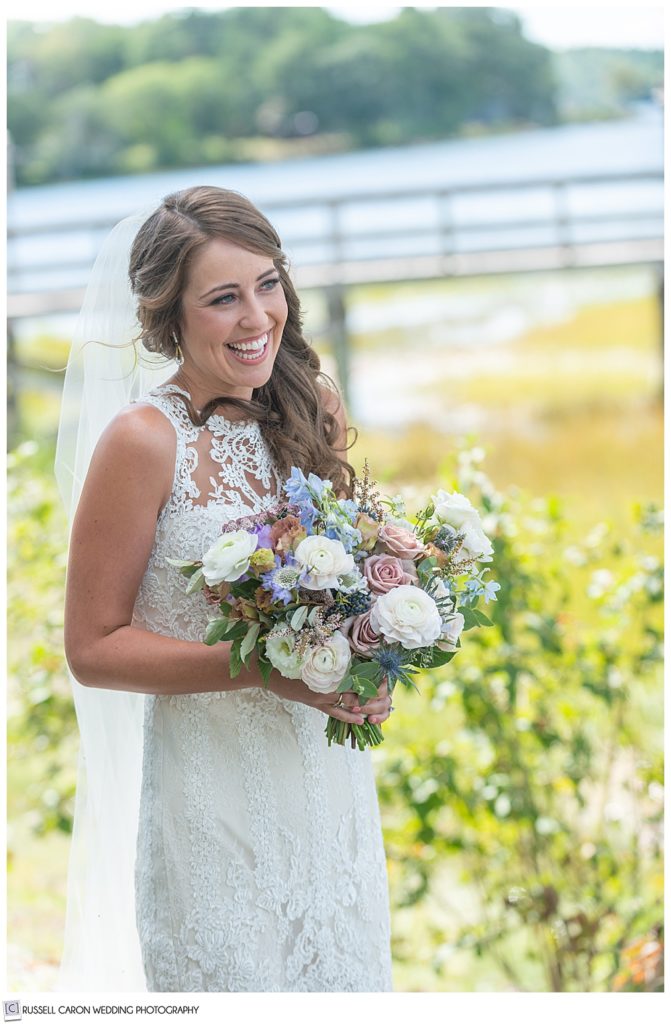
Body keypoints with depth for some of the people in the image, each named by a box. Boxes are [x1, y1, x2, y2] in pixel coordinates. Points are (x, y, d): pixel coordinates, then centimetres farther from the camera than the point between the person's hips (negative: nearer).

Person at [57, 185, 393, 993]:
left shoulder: (310, 414, 2)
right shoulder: (145, 441, -15)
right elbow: (93, 648, -13)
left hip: (330, 774, 6)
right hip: (216, 796, -5)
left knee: (345, 972, 17)